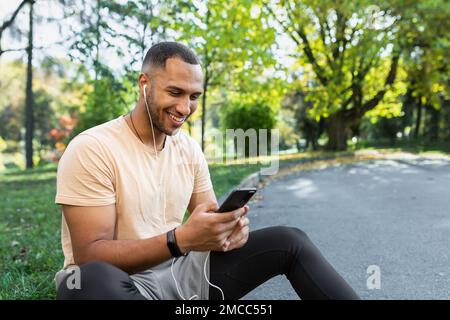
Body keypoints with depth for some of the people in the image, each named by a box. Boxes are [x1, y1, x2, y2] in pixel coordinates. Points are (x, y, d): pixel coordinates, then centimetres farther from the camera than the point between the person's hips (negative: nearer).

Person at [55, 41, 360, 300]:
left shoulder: (190, 149, 5)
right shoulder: (92, 149, -16)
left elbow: (208, 217, 7)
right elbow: (90, 258, -21)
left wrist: (230, 226, -18)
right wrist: (181, 239, -33)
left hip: (181, 270, 6)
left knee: (290, 240, -3)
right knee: (93, 280, -42)